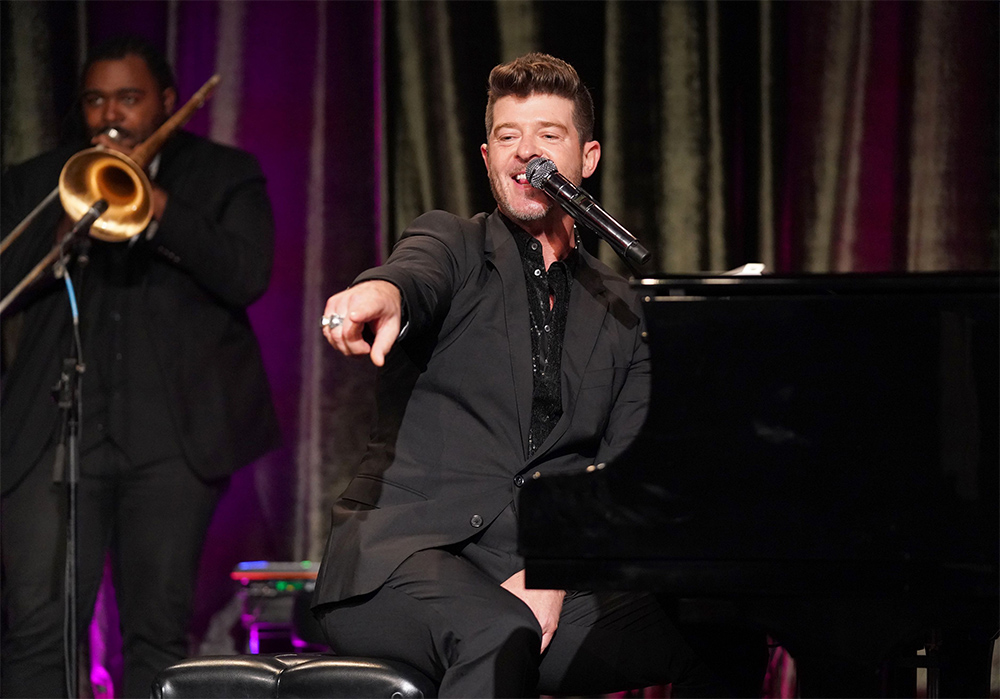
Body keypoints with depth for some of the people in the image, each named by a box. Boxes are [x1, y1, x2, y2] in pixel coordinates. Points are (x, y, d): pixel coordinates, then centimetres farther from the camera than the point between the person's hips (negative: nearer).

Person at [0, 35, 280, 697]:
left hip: (174, 434, -1)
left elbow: (248, 277, -5)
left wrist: (156, 205, -11)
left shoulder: (224, 175, 11)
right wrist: (64, 231, -8)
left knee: (158, 629, -2)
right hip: (56, 433, 1)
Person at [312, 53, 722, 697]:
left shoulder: (621, 312, 18)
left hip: (532, 577, 3)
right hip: (404, 546, -3)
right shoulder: (453, 244, 10)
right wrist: (383, 294, -44)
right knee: (500, 634, -37)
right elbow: (419, 274, -17)